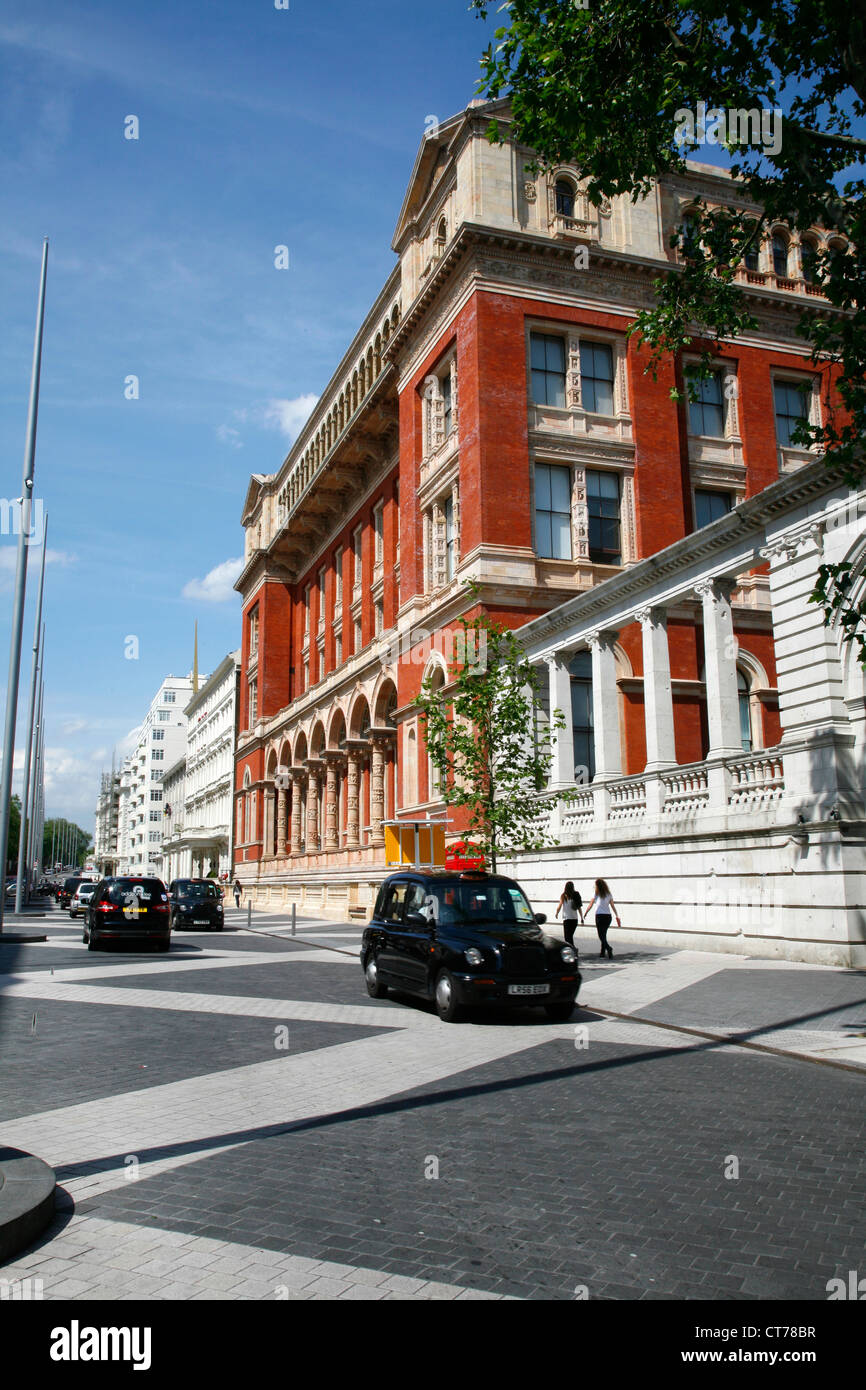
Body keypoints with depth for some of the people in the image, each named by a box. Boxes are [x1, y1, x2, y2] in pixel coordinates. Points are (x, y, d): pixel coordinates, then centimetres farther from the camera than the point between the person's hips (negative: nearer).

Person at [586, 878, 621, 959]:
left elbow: (590, 906, 0)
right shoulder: (608, 894, 10)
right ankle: (602, 952, 23)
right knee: (604, 935, 18)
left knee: (601, 935, -5)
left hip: (600, 916, -5)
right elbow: (613, 906, 7)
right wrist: (617, 916, 8)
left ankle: (608, 949, -29)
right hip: (608, 916, 5)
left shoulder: (596, 893, -1)